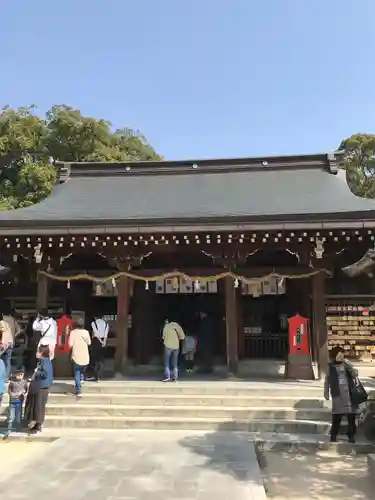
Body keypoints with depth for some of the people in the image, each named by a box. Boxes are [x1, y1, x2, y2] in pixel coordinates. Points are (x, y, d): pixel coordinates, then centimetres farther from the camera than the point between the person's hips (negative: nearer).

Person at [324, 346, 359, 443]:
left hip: (349, 393, 2)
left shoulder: (346, 364, 6)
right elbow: (327, 380, 7)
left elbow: (355, 374, -3)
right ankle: (333, 436, 14)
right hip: (337, 394, -1)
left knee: (351, 416, 3)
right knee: (336, 416, 1)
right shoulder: (330, 366, 3)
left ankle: (351, 436, 16)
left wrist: (348, 365, -17)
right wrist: (326, 393, 6)